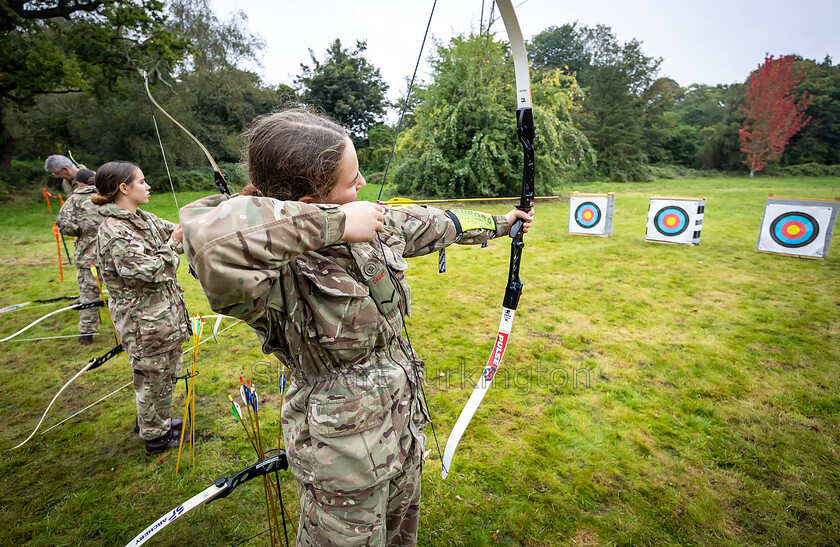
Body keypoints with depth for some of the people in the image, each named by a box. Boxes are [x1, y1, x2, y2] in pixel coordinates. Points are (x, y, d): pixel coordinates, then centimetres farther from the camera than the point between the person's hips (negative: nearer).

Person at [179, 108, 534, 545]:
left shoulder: (377, 224, -7)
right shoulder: (282, 274, -30)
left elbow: (433, 225, 9)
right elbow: (210, 237, -51)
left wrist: (499, 223, 22)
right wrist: (334, 223, -40)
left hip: (403, 422, 7)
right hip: (345, 452, -6)